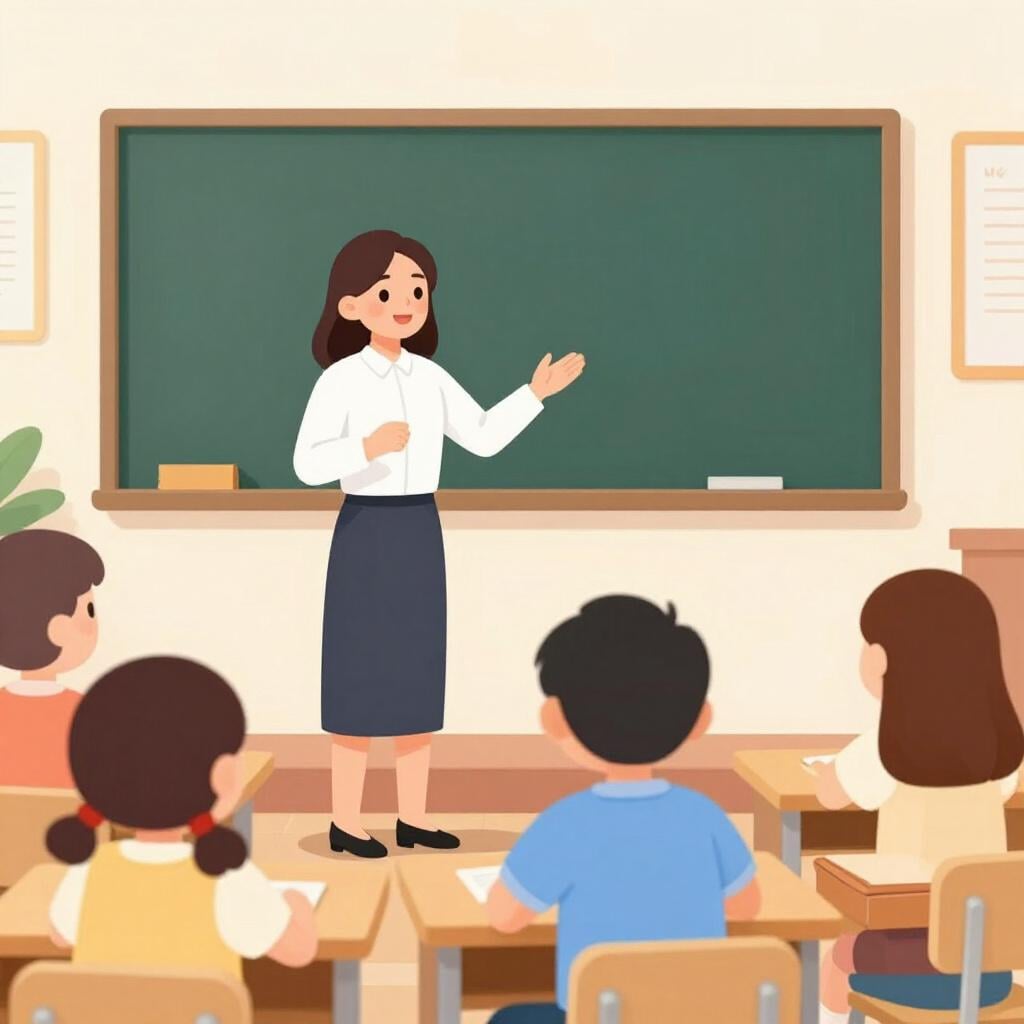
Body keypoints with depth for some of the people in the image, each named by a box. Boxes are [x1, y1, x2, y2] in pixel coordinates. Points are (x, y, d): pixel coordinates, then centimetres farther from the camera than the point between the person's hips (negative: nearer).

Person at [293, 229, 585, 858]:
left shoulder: (431, 377, 8)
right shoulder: (340, 378, -10)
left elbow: (483, 437, 13)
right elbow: (308, 465, -15)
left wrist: (535, 393, 4)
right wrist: (368, 447, -32)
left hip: (420, 531, 6)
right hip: (366, 530, -6)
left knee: (417, 673, 9)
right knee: (363, 676, -3)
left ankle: (414, 817, 18)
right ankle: (347, 822, 8)